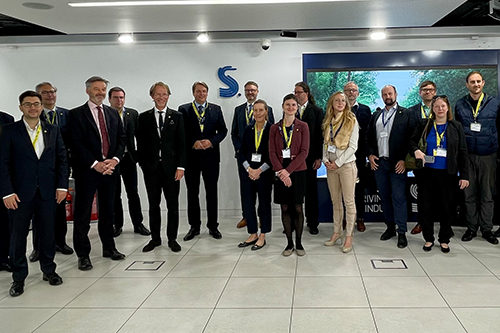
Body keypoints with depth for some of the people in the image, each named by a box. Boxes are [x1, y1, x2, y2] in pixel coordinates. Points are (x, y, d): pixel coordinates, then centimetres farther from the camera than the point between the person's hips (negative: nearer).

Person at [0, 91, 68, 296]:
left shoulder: (53, 130, 8)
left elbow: (62, 159, 8)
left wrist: (62, 185, -1)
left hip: (47, 192, 2)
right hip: (20, 193, -2)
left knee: (47, 233, 11)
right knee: (18, 235, 5)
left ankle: (49, 270, 27)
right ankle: (19, 277, 18)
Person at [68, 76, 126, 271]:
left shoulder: (113, 114, 13)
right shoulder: (76, 114, -2)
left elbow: (121, 138, 10)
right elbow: (76, 144, -10)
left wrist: (115, 159, -7)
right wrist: (95, 164, -16)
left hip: (110, 168, 5)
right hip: (87, 170, -4)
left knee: (108, 211, 14)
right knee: (83, 214, 1)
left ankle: (109, 248, 26)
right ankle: (83, 255, 9)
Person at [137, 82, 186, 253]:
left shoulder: (177, 116, 5)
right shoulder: (144, 117, 6)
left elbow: (181, 143, 1)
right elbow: (141, 143, 5)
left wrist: (181, 166, -6)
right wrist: (143, 164, -2)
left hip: (171, 167, -1)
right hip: (151, 168, 1)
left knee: (173, 205, 5)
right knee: (154, 205, 9)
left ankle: (172, 239, 16)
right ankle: (155, 238, 20)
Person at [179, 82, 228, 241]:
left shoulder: (216, 109, 8)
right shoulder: (183, 110, 3)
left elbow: (223, 130, 5)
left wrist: (211, 141, -11)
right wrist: (193, 143, -14)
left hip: (211, 156, 1)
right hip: (191, 156, 0)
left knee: (212, 192, 6)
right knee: (192, 193, 7)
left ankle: (213, 226, 16)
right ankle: (194, 226, 18)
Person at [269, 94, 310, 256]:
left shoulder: (302, 126, 1)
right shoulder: (275, 128, 7)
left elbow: (304, 151, -6)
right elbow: (272, 152, 1)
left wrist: (289, 170, -14)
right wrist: (280, 171, -13)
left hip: (297, 171, -2)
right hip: (281, 172, 2)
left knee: (297, 208, 2)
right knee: (285, 208, 5)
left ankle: (299, 243, 15)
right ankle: (289, 243, 16)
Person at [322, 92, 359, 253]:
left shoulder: (352, 121, -4)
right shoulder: (328, 122, 10)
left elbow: (353, 146, -10)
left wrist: (338, 163, -13)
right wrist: (325, 159, -3)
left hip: (346, 165, -5)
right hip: (331, 166, 5)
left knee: (349, 201, -2)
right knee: (335, 201, 11)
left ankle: (349, 236, 4)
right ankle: (337, 232, 20)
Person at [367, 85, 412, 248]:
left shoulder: (405, 114, 0)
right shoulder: (376, 115, 15)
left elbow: (410, 138, -6)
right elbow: (369, 137, 16)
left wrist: (404, 159, -13)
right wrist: (370, 154, 2)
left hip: (397, 163, -5)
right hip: (379, 162, 5)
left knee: (399, 197, -4)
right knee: (384, 197, 10)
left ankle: (401, 232, 2)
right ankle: (390, 227, 21)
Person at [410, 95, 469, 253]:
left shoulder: (456, 126, 3)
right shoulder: (424, 125, 3)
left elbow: (462, 152, 3)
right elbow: (412, 141, 10)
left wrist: (464, 175, -2)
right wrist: (416, 150, -14)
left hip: (448, 173, 0)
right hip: (428, 172, 0)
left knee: (447, 207, 6)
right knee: (427, 206, 5)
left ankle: (444, 240, 20)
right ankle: (428, 239, 19)